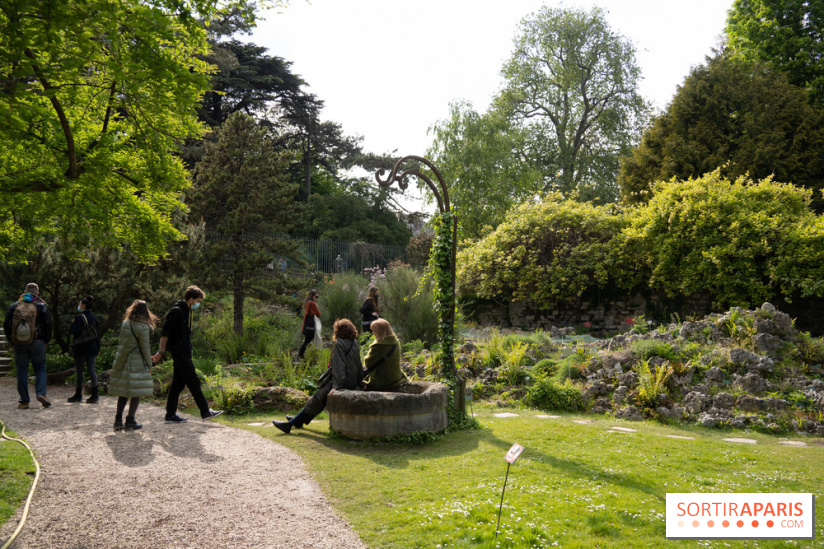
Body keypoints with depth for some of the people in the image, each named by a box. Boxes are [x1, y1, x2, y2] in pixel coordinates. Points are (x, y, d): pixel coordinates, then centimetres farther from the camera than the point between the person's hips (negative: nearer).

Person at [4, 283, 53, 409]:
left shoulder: (14, 306, 6)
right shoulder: (41, 306, 0)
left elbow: (6, 325, 5)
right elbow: (48, 324, -6)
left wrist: (11, 341, 12)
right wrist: (46, 340, 5)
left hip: (19, 344, 2)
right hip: (37, 342, -1)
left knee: (22, 371, 6)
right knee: (40, 368, 8)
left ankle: (24, 401, 8)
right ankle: (41, 393, -11)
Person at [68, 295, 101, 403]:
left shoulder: (79, 317, -12)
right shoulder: (94, 317, 8)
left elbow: (75, 332, -17)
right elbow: (98, 333, 11)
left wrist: (72, 325, 1)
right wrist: (98, 348, 16)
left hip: (81, 348, -6)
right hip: (92, 347, 6)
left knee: (79, 370, 5)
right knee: (91, 369, 5)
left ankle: (78, 395, 16)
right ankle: (94, 395, 0)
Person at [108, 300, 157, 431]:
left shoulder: (125, 323, 5)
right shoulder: (143, 327, -12)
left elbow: (120, 342, 11)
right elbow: (145, 348, -10)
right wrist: (149, 365, -2)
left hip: (122, 361, 6)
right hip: (136, 363, -6)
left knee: (123, 391, 14)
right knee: (137, 392, 4)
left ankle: (118, 420, 15)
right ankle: (130, 421, 6)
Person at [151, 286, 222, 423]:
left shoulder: (187, 312, 17)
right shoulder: (177, 311, -13)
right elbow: (165, 332, -16)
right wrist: (161, 352, -18)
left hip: (183, 353, 9)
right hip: (180, 353, -9)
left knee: (178, 383, 10)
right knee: (194, 382, -5)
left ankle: (170, 414, 15)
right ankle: (205, 412, 0)